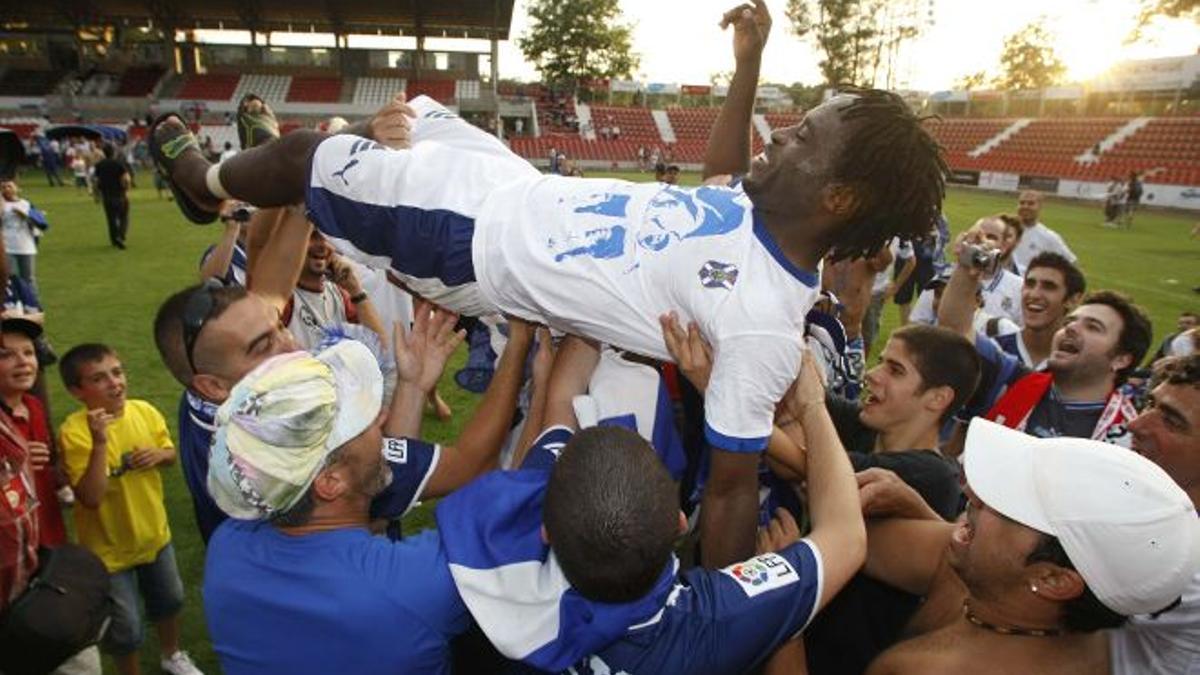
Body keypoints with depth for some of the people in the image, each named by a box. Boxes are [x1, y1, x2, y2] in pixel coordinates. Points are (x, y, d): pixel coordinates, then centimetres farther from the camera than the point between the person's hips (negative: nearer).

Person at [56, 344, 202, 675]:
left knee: (169, 601, 26)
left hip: (154, 532, 5)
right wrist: (100, 443, -38)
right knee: (125, 630, 11)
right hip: (109, 547, -5)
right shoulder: (74, 431, -25)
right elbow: (91, 497, -31)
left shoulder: (144, 411, -11)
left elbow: (171, 454, 5)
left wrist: (159, 454, -17)